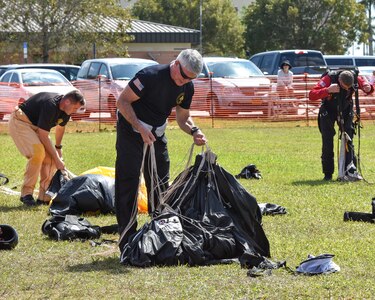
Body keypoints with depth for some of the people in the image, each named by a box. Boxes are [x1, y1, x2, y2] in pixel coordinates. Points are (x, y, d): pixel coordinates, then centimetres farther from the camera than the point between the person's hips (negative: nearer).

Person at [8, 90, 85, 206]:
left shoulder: (65, 110, -5)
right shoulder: (50, 106, -33)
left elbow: (60, 126, 18)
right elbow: (43, 136, -29)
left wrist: (58, 147, 28)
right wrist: (57, 158, -24)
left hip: (34, 126, 9)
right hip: (19, 122, -9)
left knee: (50, 158, -3)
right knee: (38, 152, -27)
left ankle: (44, 197, 1)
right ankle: (26, 193, -19)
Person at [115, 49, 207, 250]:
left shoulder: (187, 87, -3)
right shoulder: (151, 76, -25)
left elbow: (182, 117, 9)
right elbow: (122, 101, -21)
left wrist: (194, 131, -12)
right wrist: (140, 129, -29)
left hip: (156, 135, 7)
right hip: (131, 133, -7)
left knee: (161, 187, 9)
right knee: (128, 185, -8)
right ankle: (127, 240, -6)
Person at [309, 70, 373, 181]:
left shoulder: (355, 79, -22)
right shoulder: (328, 79, -31)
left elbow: (366, 85, -3)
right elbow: (311, 95, -37)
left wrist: (368, 88, -28)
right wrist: (328, 90, -53)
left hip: (346, 110, 2)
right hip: (328, 111, -2)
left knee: (348, 140, -7)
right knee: (327, 141, -6)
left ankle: (351, 171, -9)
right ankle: (328, 174, 2)